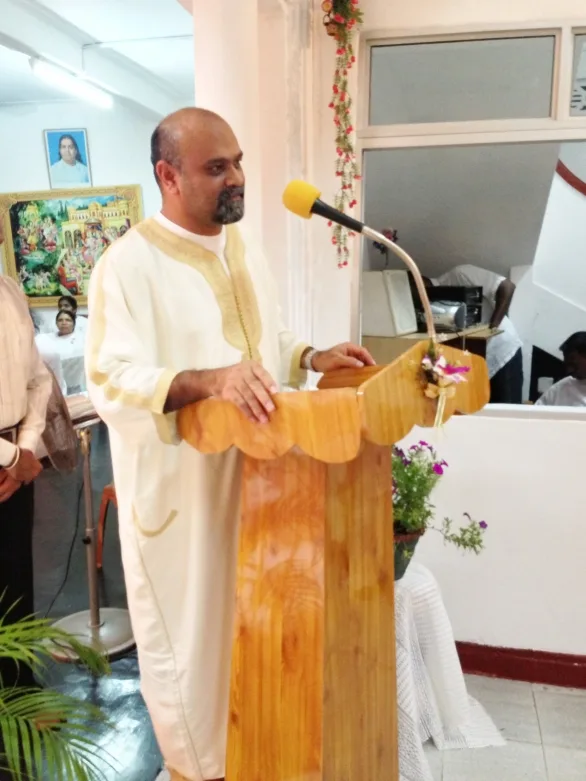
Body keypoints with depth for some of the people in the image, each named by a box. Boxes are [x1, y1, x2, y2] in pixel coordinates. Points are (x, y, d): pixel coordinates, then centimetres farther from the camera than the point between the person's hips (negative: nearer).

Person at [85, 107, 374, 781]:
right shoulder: (128, 264, -15)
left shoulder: (243, 248, 9)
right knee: (190, 629, 10)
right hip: (180, 486, -6)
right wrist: (209, 380, -37)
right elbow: (111, 380, -23)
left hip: (253, 472, 7)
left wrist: (314, 358, -1)